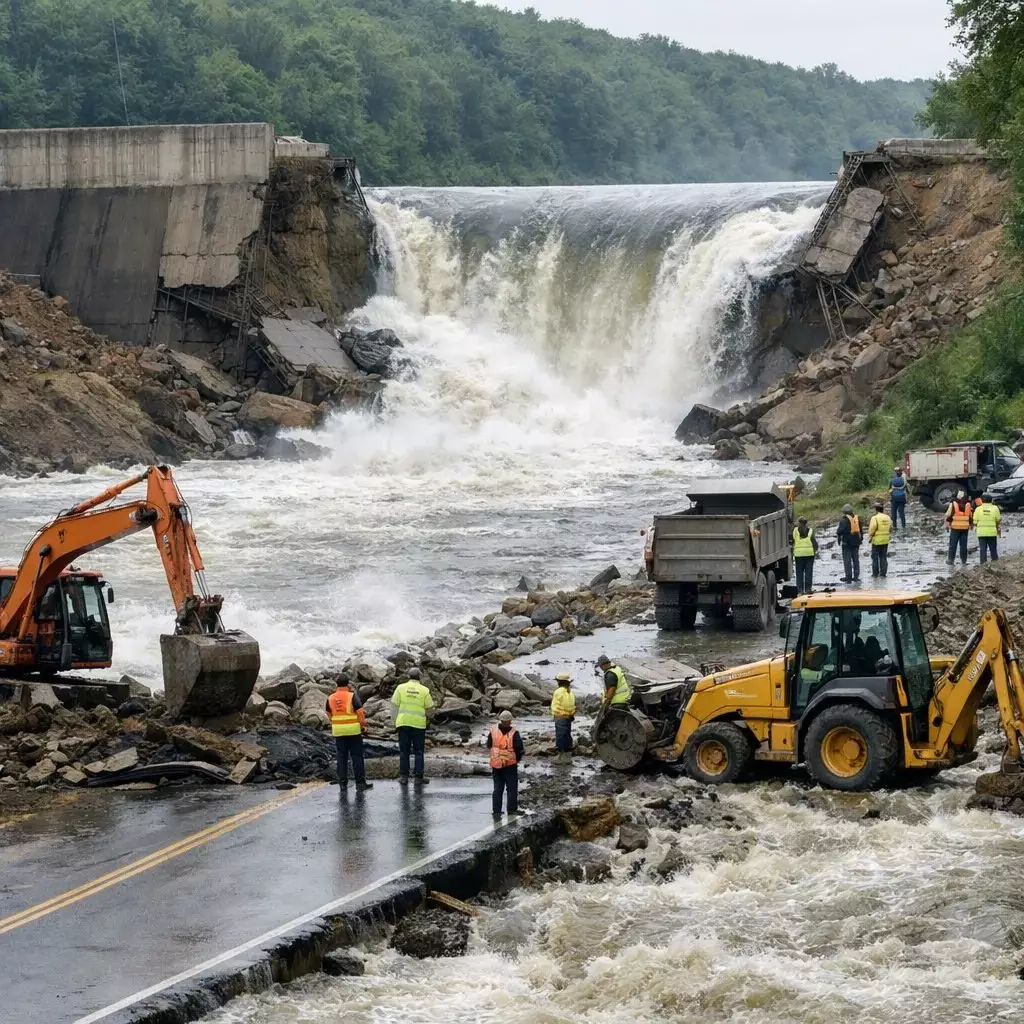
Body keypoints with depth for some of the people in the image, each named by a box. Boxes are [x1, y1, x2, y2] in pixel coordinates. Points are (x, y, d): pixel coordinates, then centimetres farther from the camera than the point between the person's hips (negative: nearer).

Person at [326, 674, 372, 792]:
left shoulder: (331, 698, 4)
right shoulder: (352, 696, -9)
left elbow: (329, 714, 13)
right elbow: (360, 712, -13)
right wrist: (363, 724, -1)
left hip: (338, 731, 3)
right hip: (353, 730, -3)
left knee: (342, 757, 7)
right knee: (357, 756, 1)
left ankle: (342, 783, 5)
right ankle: (360, 782, 0)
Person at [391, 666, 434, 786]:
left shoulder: (401, 687, -2)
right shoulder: (424, 690, -3)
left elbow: (395, 704, -4)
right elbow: (428, 707, -1)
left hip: (403, 722, 1)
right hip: (419, 723, -1)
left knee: (404, 751, 8)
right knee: (418, 752, 7)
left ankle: (403, 776, 5)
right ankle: (418, 777, 4)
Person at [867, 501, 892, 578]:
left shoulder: (875, 518, -17)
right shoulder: (888, 518, 1)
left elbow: (872, 529, -19)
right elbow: (890, 527, 7)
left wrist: (870, 537, -4)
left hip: (876, 540, -5)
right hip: (885, 541, 5)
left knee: (875, 557, 7)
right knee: (883, 557, 12)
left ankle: (875, 573, 11)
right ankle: (883, 573, 12)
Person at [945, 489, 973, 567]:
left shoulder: (953, 503, -7)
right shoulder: (968, 504, 3)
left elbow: (949, 514, -5)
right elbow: (971, 516, 9)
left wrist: (948, 522, 8)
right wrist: (970, 524, 21)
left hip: (955, 527, -2)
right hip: (965, 527, 2)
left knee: (953, 544, 4)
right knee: (963, 545, 7)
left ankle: (951, 559, 4)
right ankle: (963, 561, 7)